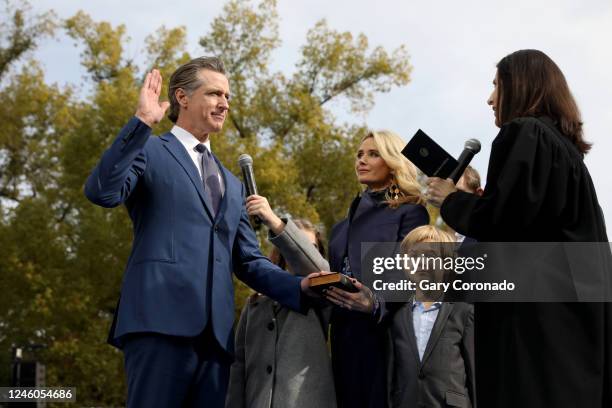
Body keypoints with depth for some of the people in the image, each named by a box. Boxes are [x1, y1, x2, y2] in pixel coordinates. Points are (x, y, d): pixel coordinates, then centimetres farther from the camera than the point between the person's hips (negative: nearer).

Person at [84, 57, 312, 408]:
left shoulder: (232, 184, 29)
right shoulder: (149, 152, 9)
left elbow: (249, 260, 24)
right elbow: (101, 192, -11)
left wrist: (299, 286, 7)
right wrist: (142, 122, -11)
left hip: (216, 330, 7)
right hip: (162, 319, -6)